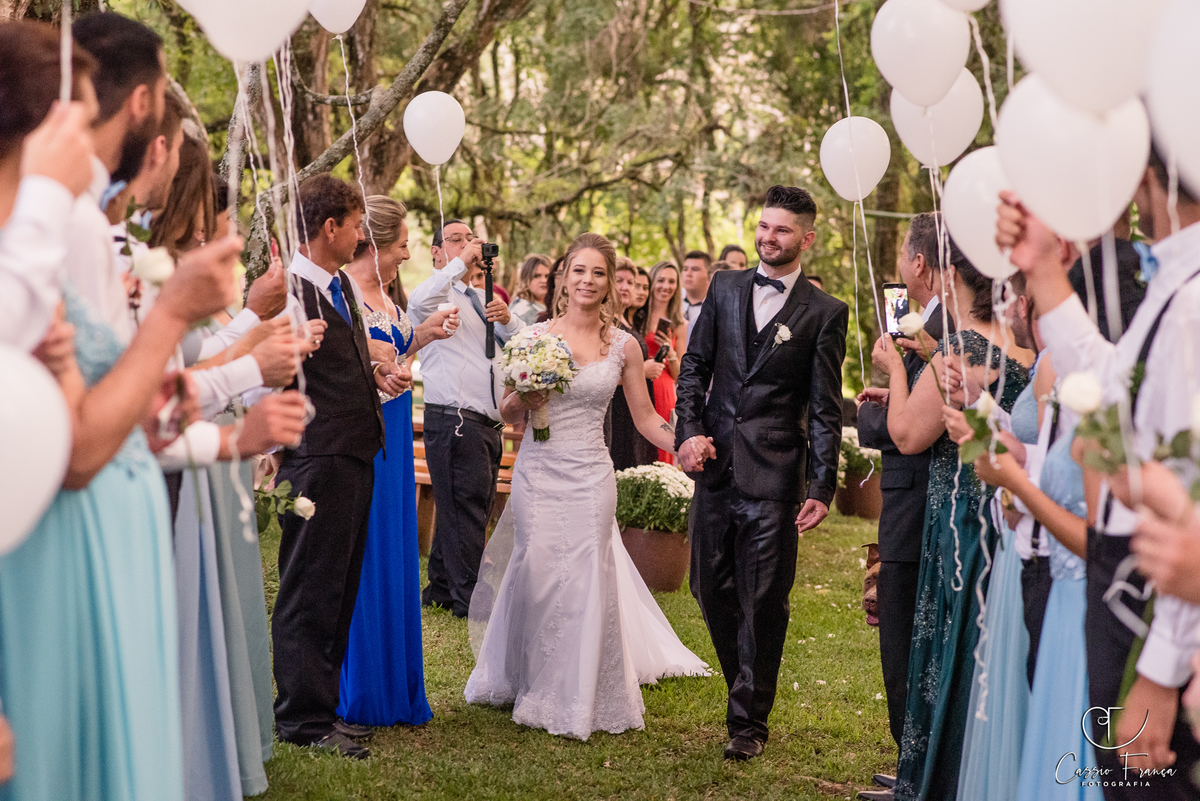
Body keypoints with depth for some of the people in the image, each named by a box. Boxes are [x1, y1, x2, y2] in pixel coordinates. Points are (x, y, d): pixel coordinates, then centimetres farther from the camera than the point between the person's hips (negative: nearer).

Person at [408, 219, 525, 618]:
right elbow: (419, 302, -29)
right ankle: (469, 598, -3)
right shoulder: (440, 296, -3)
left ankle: (440, 590, 24)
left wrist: (508, 320, -4)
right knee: (465, 510, -7)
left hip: (488, 423, 8)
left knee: (463, 509, 14)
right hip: (453, 422, -8)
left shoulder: (484, 300, 22)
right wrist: (461, 263, -23)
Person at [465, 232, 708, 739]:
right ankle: (533, 683, 22)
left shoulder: (623, 345, 3)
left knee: (585, 580, -2)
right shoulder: (537, 335, 3)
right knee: (536, 577, 1)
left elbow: (646, 419, 8)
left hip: (589, 477, 0)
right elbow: (506, 411, 10)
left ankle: (582, 695, 14)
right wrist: (522, 401, -12)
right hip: (537, 472, 0)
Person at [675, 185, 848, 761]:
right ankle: (748, 687, 31)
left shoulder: (825, 314, -1)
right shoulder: (724, 288, 10)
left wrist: (822, 487, -8)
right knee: (711, 590, 11)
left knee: (763, 601, 0)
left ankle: (749, 720, 10)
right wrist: (689, 431, -5)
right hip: (714, 465, 4)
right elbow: (694, 366, 11)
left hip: (774, 476, -4)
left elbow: (825, 409, -2)